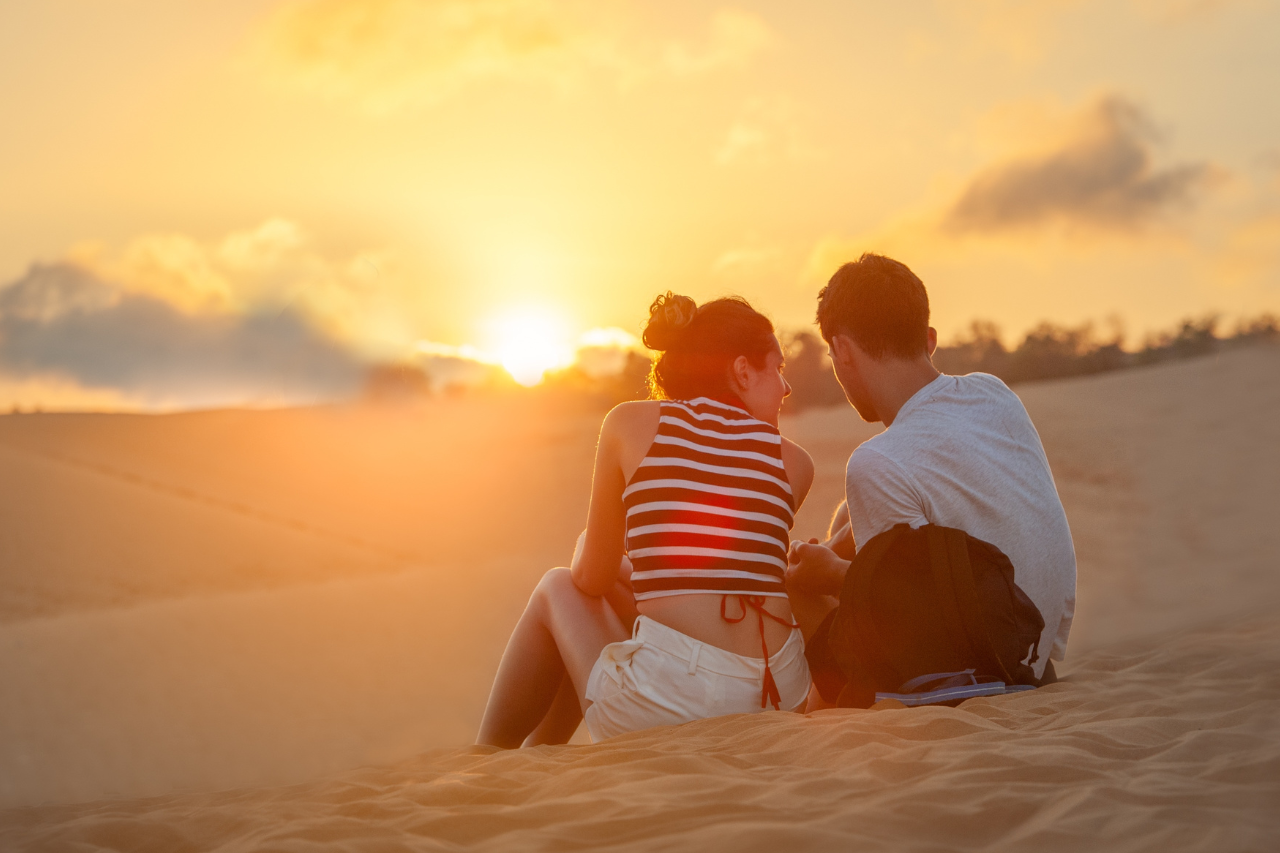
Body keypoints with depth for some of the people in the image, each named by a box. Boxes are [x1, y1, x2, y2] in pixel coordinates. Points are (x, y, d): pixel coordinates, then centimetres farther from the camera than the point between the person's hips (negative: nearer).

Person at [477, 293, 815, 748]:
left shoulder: (631, 423, 5)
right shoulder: (794, 462, 11)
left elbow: (592, 578, 12)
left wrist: (586, 545, 36)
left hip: (665, 701, -4)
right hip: (781, 696, 4)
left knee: (558, 590, 30)